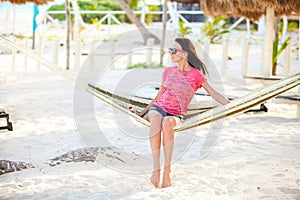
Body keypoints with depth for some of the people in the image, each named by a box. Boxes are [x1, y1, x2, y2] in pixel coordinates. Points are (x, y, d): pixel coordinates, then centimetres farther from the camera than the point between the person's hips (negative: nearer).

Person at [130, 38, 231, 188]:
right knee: (156, 118, -38)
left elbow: (213, 93, 6)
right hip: (158, 108, 2)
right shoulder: (168, 71, 16)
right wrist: (142, 113, 23)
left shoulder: (195, 74, 4)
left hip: (176, 115, -2)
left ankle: (167, 171, -43)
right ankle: (156, 168, -44)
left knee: (167, 122, -41)